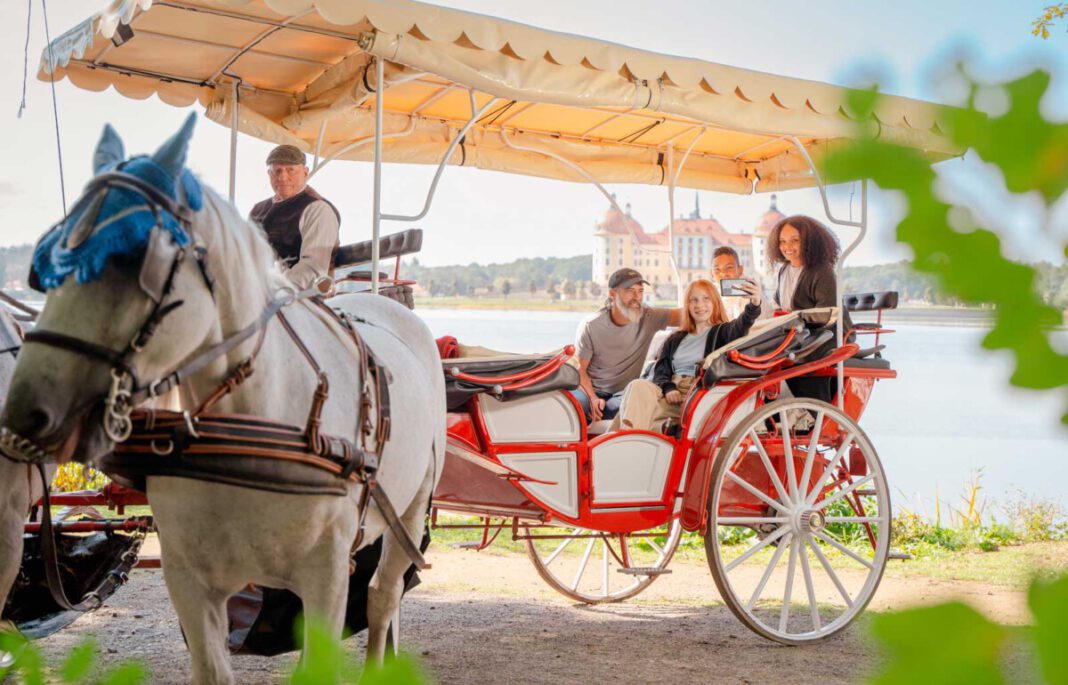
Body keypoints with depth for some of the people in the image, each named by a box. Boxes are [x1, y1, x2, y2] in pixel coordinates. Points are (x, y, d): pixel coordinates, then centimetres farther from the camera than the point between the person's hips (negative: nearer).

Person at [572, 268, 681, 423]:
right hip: (590, 389, -2)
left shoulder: (649, 318, -2)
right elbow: (581, 369, -2)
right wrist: (593, 399, -18)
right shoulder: (591, 327, -5)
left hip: (624, 392, 2)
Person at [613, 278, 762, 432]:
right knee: (638, 386, -31)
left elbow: (740, 326, -9)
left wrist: (754, 305, -33)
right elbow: (660, 371, 18)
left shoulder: (722, 332, 15)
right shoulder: (675, 339, 29)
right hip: (670, 395, 4)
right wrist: (668, 388, -7)